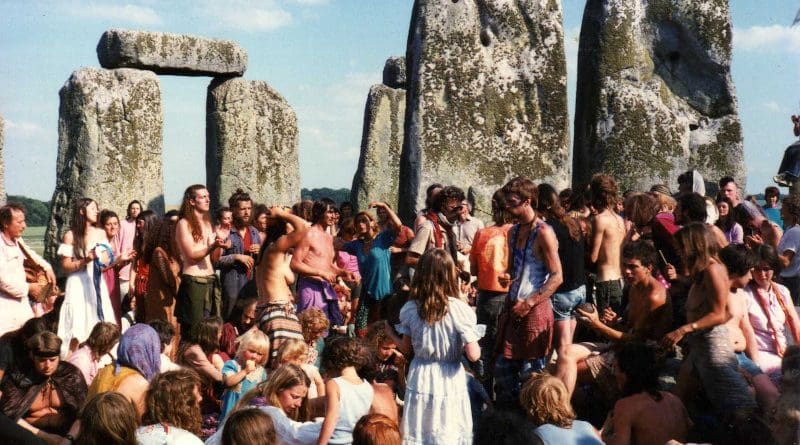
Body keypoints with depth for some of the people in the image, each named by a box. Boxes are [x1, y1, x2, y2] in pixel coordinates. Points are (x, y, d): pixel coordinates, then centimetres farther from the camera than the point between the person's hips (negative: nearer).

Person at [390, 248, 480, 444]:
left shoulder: (410, 308, -6)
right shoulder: (460, 309, -14)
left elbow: (407, 349, 5)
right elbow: (473, 355, -15)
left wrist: (390, 335, 23)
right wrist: (476, 345, 7)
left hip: (420, 380, 2)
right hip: (449, 382, -2)